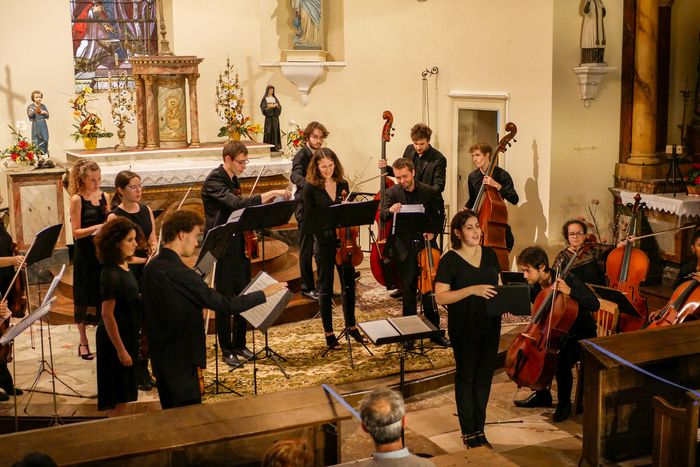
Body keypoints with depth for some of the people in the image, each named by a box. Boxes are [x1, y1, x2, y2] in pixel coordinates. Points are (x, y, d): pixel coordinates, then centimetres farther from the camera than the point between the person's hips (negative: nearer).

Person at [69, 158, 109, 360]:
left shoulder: (104, 196, 6)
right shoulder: (77, 200, -8)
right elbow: (76, 232, -11)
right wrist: (95, 228, -26)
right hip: (86, 254, -4)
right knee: (85, 298, 5)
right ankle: (83, 342, 16)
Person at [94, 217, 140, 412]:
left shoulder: (124, 267, 4)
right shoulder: (111, 275, -22)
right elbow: (107, 315, -22)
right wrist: (120, 350, -20)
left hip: (129, 335, 9)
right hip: (116, 338, -9)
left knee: (125, 392, 20)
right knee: (115, 397, 5)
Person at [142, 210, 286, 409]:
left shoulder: (151, 267, 4)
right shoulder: (180, 274, -24)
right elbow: (226, 306, -21)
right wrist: (264, 293, -11)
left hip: (160, 360, 9)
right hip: (181, 362, -9)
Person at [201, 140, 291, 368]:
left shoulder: (233, 180, 11)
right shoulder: (213, 181, -17)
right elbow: (238, 204, -31)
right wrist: (272, 193, -33)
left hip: (240, 245, 8)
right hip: (223, 249, -8)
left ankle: (239, 344, 25)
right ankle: (227, 351, 13)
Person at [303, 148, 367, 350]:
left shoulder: (343, 184, 5)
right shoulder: (310, 188, -7)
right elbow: (310, 219, -8)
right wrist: (324, 236, -20)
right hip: (324, 244, -4)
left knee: (349, 285, 13)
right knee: (326, 289, 6)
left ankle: (351, 326, 30)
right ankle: (329, 333, 16)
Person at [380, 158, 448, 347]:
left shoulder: (430, 192, 1)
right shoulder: (392, 193, -1)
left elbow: (440, 216, 9)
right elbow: (383, 215, -15)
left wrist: (433, 231, -9)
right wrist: (390, 210, -38)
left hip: (425, 246, 1)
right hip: (404, 248, 0)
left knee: (429, 290, 7)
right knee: (408, 292, 7)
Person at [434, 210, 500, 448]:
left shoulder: (489, 254, 6)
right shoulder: (449, 260, -10)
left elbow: (498, 285, 16)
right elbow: (440, 296, -15)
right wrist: (472, 290, -25)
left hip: (490, 326, 5)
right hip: (464, 328, -5)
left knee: (484, 377, 12)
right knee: (466, 377, 7)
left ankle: (480, 429, 25)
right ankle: (468, 432, 18)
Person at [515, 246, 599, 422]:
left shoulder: (568, 280, -25)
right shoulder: (537, 285, -4)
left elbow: (595, 304, -31)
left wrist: (569, 292, -42)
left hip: (581, 333, -7)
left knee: (562, 361, -31)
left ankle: (564, 403, -3)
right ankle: (542, 396, 14)